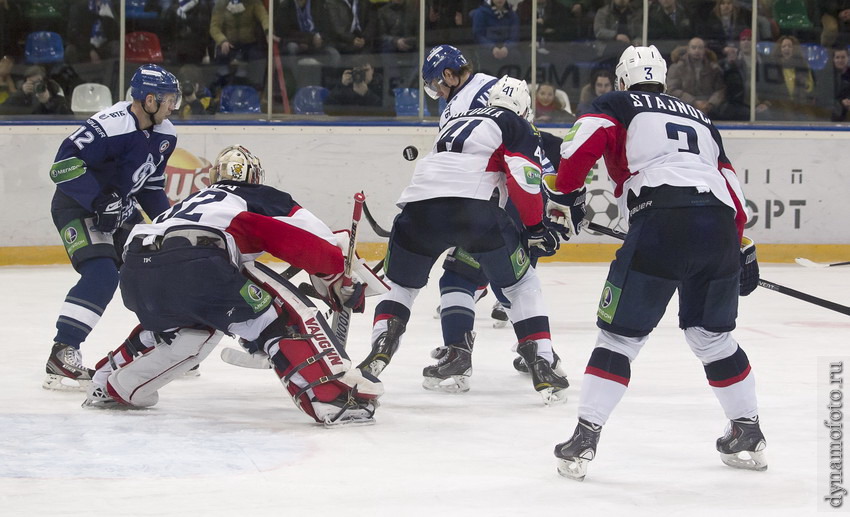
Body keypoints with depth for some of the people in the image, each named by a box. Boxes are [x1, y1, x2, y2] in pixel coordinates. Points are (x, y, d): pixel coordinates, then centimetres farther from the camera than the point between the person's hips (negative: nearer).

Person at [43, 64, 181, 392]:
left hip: (119, 208, 9)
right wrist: (100, 201, -34)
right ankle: (62, 355, -27)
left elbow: (151, 184, 14)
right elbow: (65, 162, -30)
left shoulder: (164, 134, 2)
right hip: (77, 207, -9)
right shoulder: (111, 125, -27)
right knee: (101, 275, -26)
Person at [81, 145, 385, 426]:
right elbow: (317, 242, 14)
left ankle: (111, 386, 37)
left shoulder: (196, 200, 41)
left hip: (135, 272, 7)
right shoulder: (263, 198, 26)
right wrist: (346, 287, 25)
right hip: (195, 263, -7)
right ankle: (335, 398, -17)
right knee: (286, 316, 0)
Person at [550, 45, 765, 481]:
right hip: (719, 228, 5)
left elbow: (583, 142, -2)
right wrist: (741, 249, 36)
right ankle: (749, 435, 27)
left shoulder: (618, 104, 18)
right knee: (712, 336, 23)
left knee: (621, 334, 1)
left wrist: (563, 198, 8)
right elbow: (732, 186, 30)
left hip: (662, 221, -5)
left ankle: (584, 439, -5)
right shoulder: (698, 117, 33)